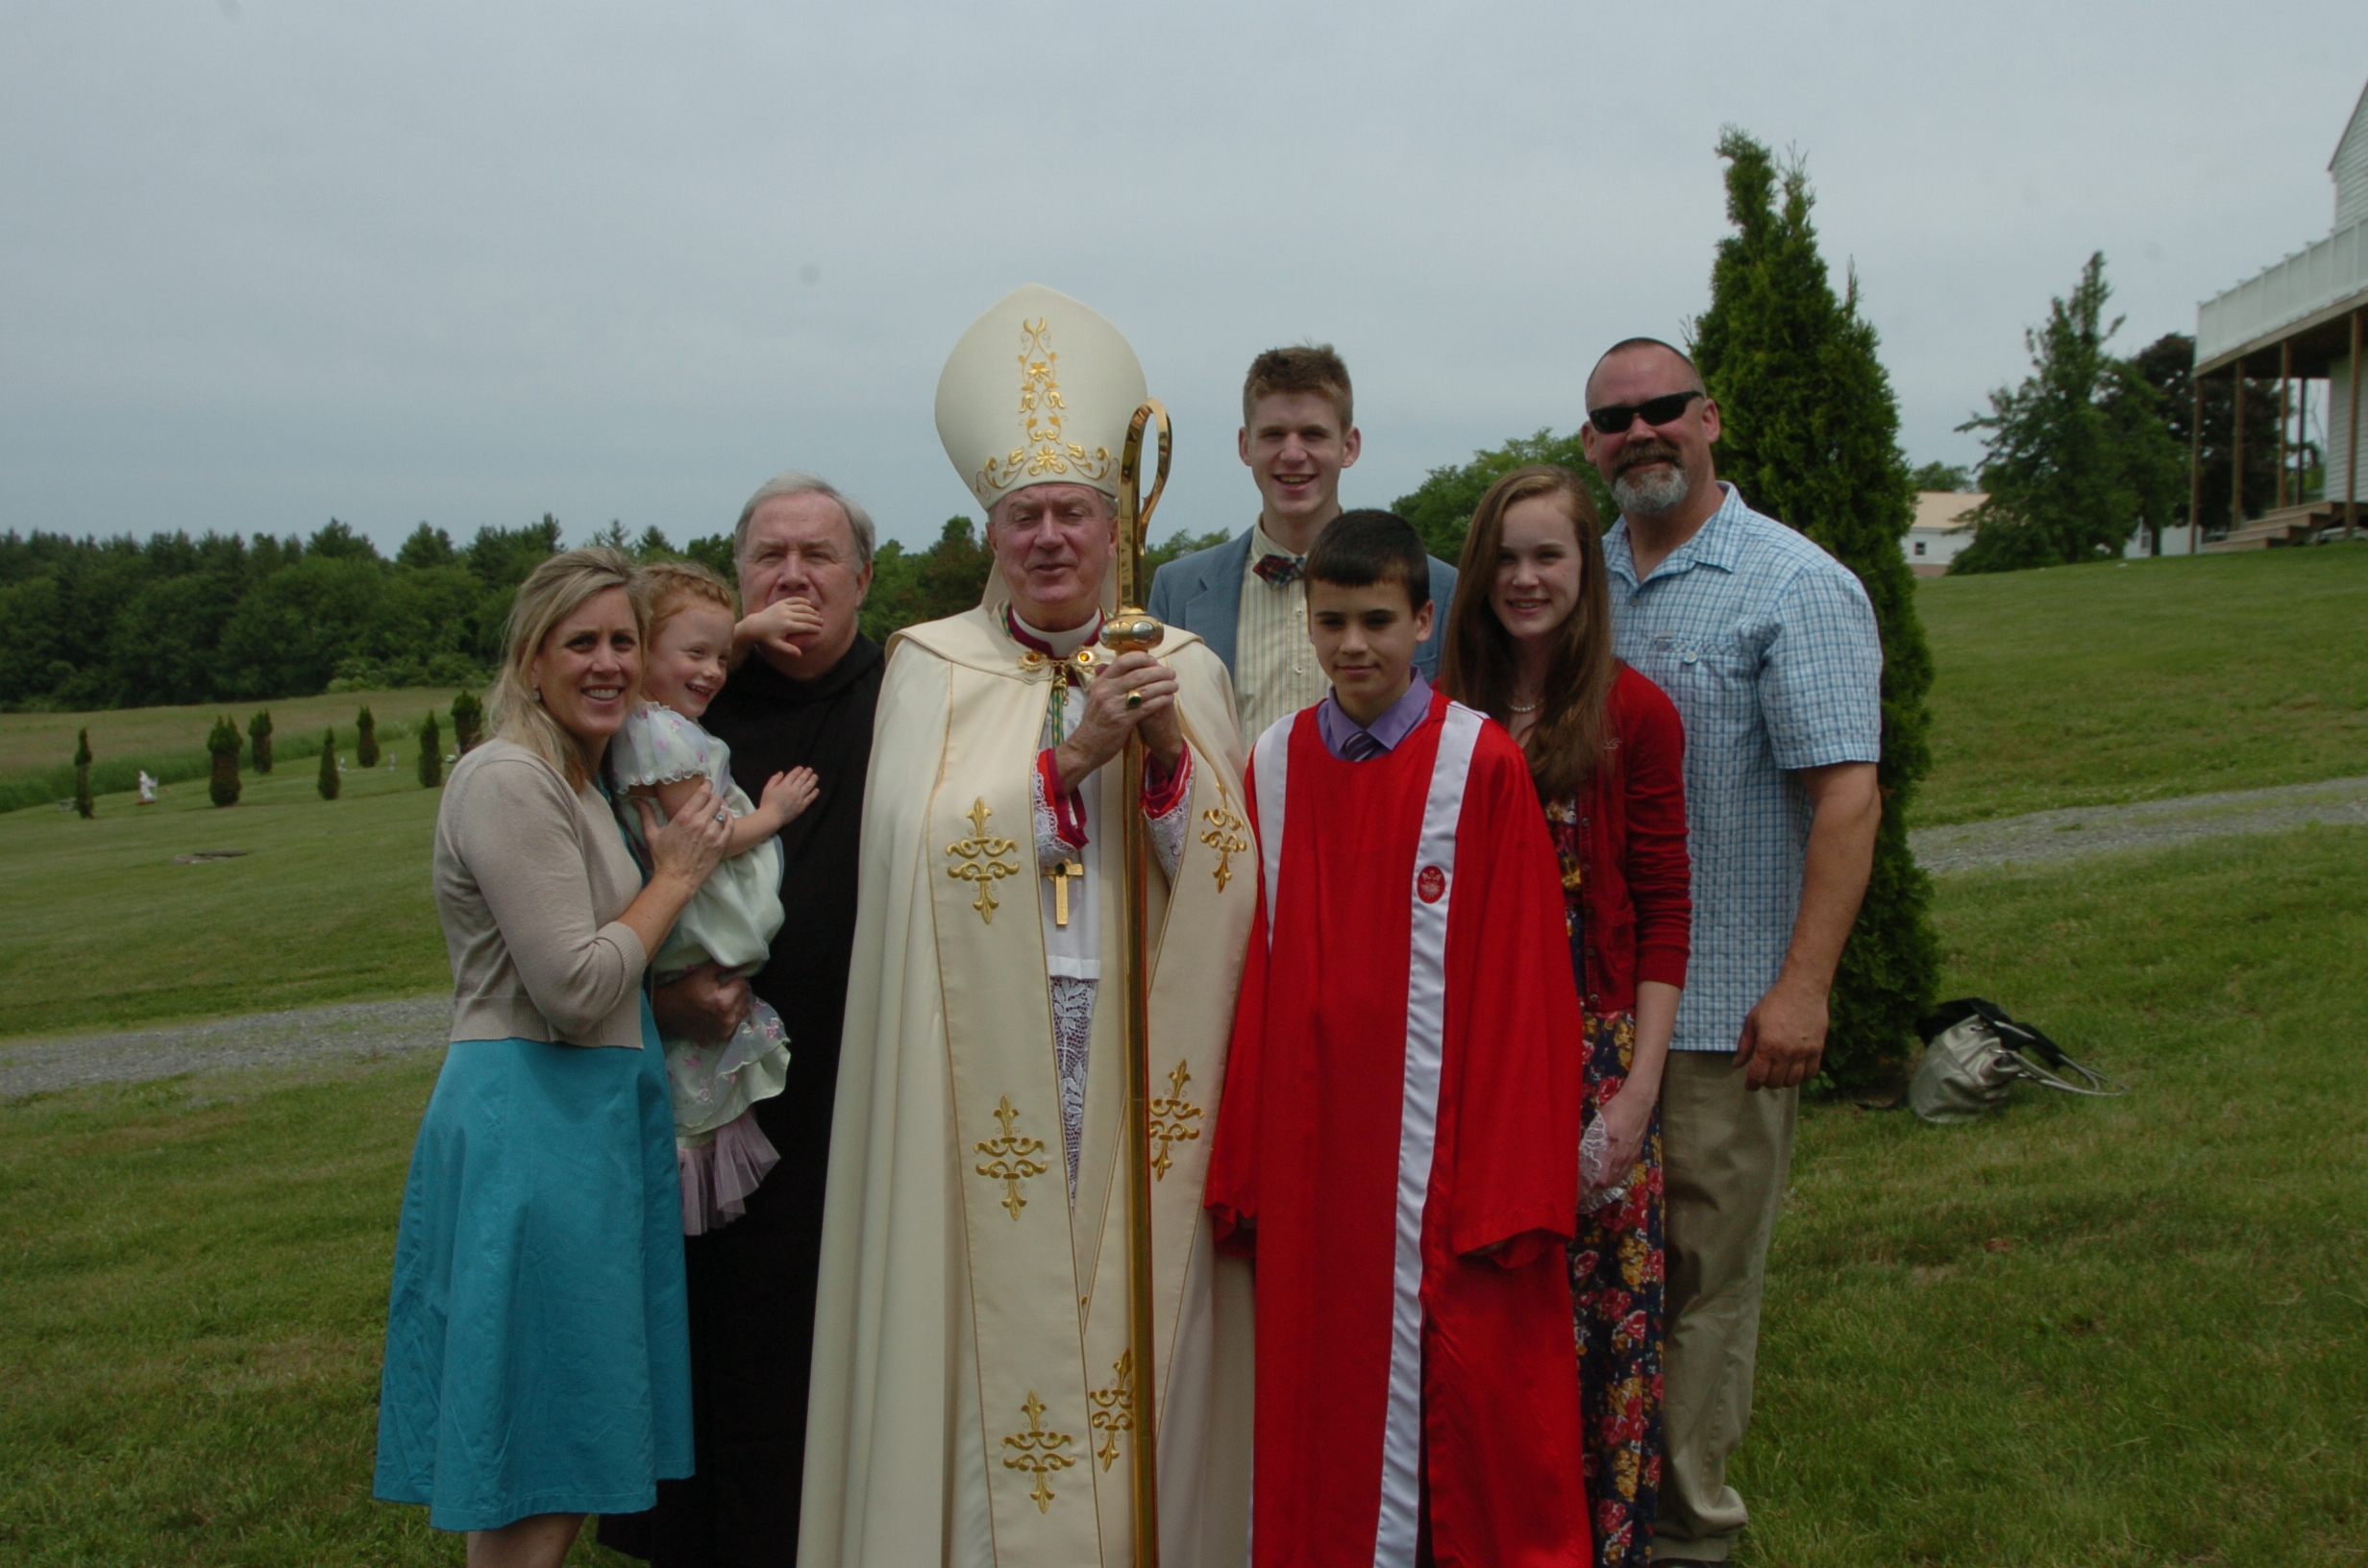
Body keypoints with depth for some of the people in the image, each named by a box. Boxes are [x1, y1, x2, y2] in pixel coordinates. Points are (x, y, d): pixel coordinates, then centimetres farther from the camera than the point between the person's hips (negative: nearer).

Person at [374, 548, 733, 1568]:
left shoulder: (586, 783, 15)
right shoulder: (506, 780, -15)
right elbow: (575, 992, -20)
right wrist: (675, 877, -9)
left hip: (600, 1109, 10)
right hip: (531, 1124, -10)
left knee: (565, 1458, 16)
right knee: (535, 1463, 0)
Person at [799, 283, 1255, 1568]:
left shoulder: (1182, 666, 7)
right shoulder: (931, 666, 4)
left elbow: (1226, 875, 1)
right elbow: (928, 853, -10)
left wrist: (1166, 750, -14)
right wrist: (1076, 753, -18)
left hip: (1139, 1063, 1)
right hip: (985, 1069, -1)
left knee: (1137, 1311, 5)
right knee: (993, 1321, 1)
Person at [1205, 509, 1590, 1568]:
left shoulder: (1483, 766, -6)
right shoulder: (1272, 766, 5)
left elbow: (1522, 985, -7)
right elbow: (1256, 976, 7)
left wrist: (1510, 1189, -9)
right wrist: (1241, 1165, 5)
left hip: (1443, 1147, -3)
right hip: (1309, 1151, 3)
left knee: (1466, 1399, 6)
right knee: (1320, 1405, 12)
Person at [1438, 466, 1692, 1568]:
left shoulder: (1635, 714, -2)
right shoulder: (1445, 716, 4)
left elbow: (1664, 913, -2)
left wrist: (1639, 1084, -7)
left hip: (1596, 1052, -2)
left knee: (1601, 1312, 4)